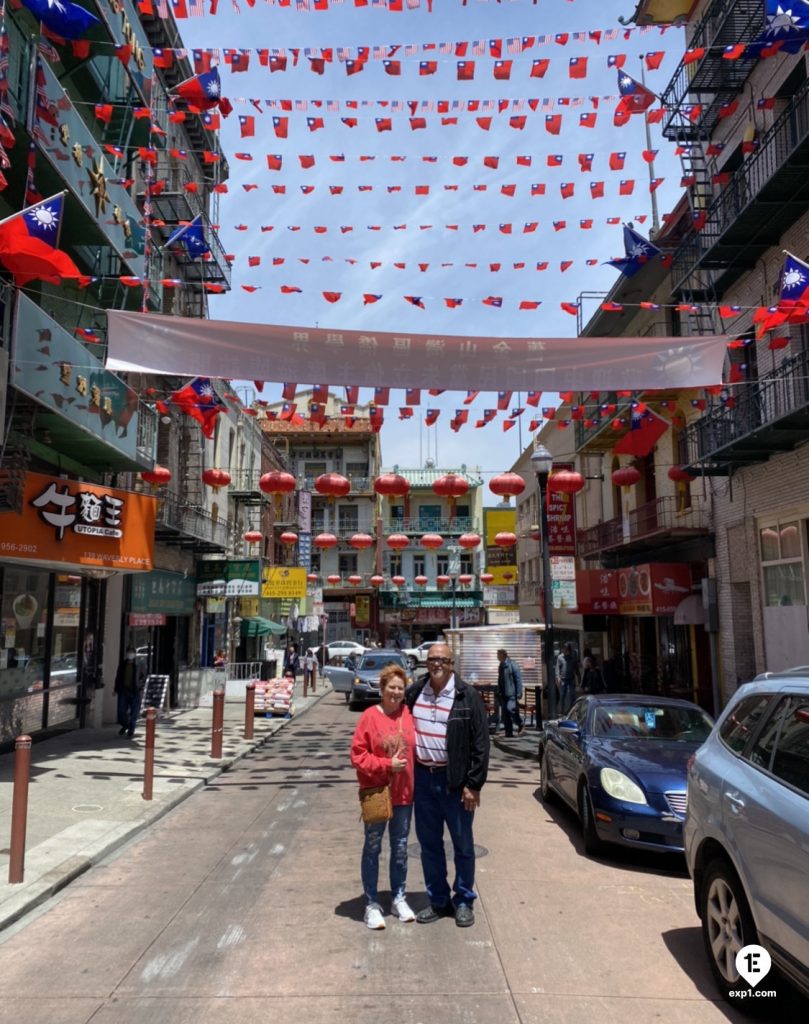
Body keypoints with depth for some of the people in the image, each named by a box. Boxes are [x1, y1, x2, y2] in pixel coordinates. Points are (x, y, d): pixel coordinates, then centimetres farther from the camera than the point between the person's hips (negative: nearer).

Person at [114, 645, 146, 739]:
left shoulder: (139, 664, 0)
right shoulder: (122, 664, 9)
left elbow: (143, 677, 1)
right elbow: (118, 677, 14)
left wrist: (141, 689, -7)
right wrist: (116, 689, 10)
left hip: (135, 692, -2)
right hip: (123, 690, 3)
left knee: (134, 712, 1)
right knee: (121, 710, 1)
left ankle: (131, 731, 13)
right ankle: (124, 725, 28)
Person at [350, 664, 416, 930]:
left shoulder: (409, 715, -2)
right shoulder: (370, 716, -12)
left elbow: (415, 749, 7)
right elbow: (358, 755, -11)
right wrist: (387, 765, -18)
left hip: (404, 793, 3)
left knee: (400, 848, 15)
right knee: (372, 848, 10)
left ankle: (399, 898, 32)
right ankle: (372, 904, 23)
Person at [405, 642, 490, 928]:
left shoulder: (467, 696, -10)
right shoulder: (413, 693, 2)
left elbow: (480, 743, -10)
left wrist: (473, 784, -12)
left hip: (454, 780, -4)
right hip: (422, 778, 4)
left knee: (462, 844, 10)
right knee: (429, 843, 14)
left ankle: (464, 901, 26)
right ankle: (438, 901, 29)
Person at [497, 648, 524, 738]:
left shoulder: (513, 665, -10)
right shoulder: (501, 666, 13)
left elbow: (518, 680, -12)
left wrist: (518, 694, -17)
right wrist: (498, 692, 17)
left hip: (511, 693, -8)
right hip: (503, 694, 8)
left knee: (511, 709, -19)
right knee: (505, 714, 7)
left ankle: (520, 726, 4)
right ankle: (508, 733, 14)